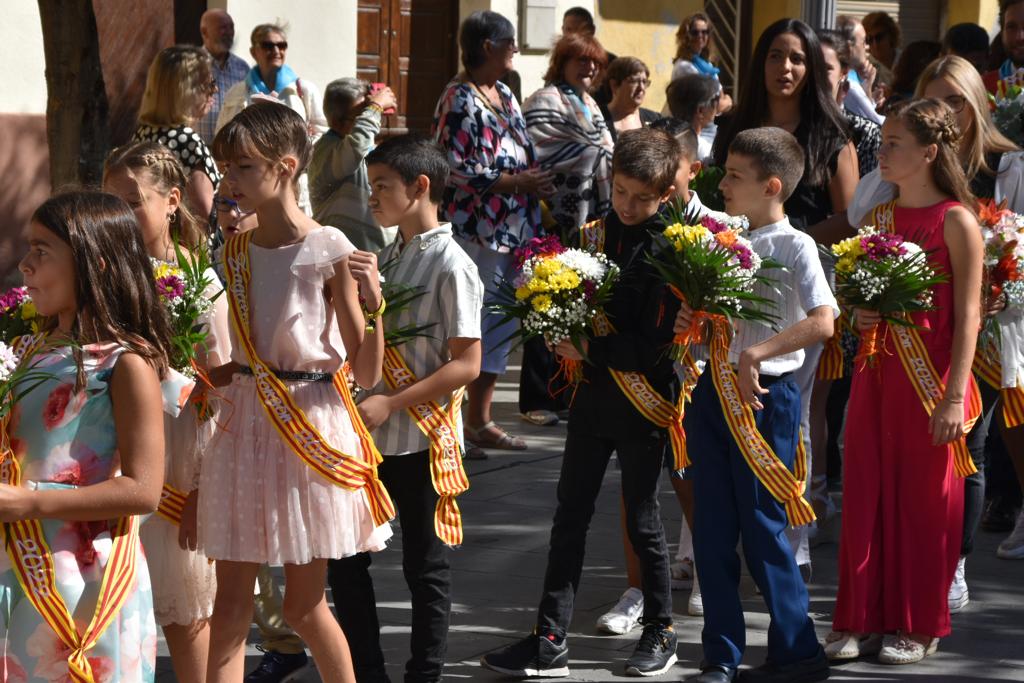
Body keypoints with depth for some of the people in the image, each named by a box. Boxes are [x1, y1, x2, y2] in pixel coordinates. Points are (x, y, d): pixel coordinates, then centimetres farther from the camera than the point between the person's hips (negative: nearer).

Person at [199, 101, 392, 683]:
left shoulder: (328, 252, -12)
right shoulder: (238, 252, 6)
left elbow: (368, 374, -11)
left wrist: (373, 302, -26)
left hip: (312, 429, -5)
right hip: (245, 425, 5)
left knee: (305, 607, 4)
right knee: (231, 606, 4)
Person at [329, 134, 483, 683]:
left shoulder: (450, 267, -14)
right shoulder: (386, 257, 9)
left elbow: (466, 364, -17)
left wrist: (391, 404, -20)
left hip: (420, 440, -7)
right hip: (369, 435, 7)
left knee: (424, 565, 5)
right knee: (343, 555, 9)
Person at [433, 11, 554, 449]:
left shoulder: (504, 96, 15)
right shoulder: (459, 101, -12)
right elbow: (455, 171, -19)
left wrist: (535, 181, 3)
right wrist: (517, 182, -18)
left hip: (513, 229, 9)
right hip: (476, 230, -9)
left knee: (499, 327, 12)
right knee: (472, 327, -6)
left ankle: (480, 419, 19)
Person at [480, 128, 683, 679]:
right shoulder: (592, 235, 5)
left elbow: (654, 345, -16)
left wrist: (590, 349, -20)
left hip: (642, 400, -5)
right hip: (593, 392, 5)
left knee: (641, 518, 6)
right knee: (570, 515, 5)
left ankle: (660, 630, 23)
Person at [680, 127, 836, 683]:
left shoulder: (793, 246, -10)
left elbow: (823, 322, -23)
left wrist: (756, 354, -27)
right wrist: (688, 321, 2)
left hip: (764, 394, -7)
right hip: (713, 391, 7)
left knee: (762, 527, -3)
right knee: (711, 529, 7)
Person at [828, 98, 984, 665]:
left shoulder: (955, 221, -9)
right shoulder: (881, 216, 10)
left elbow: (967, 314, -12)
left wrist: (954, 395, -18)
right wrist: (860, 315, -1)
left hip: (930, 376, -6)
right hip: (876, 371, 6)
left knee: (923, 498, 3)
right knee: (866, 494, 6)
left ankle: (918, 625, 14)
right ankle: (862, 619, 15)